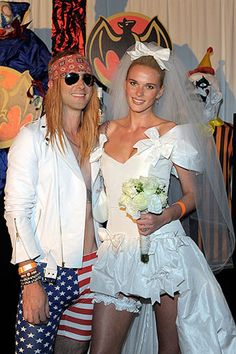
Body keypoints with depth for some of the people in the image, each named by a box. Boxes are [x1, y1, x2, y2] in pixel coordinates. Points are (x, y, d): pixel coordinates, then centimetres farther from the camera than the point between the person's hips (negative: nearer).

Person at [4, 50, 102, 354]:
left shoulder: (96, 139, 12)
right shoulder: (33, 137, -5)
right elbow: (16, 211, -10)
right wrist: (30, 280, -15)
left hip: (92, 268, 5)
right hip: (49, 270, -5)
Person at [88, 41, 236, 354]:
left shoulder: (172, 133, -2)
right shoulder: (107, 130, 10)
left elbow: (194, 194, 1)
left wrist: (164, 217, -17)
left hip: (162, 249, -3)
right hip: (117, 251, 3)